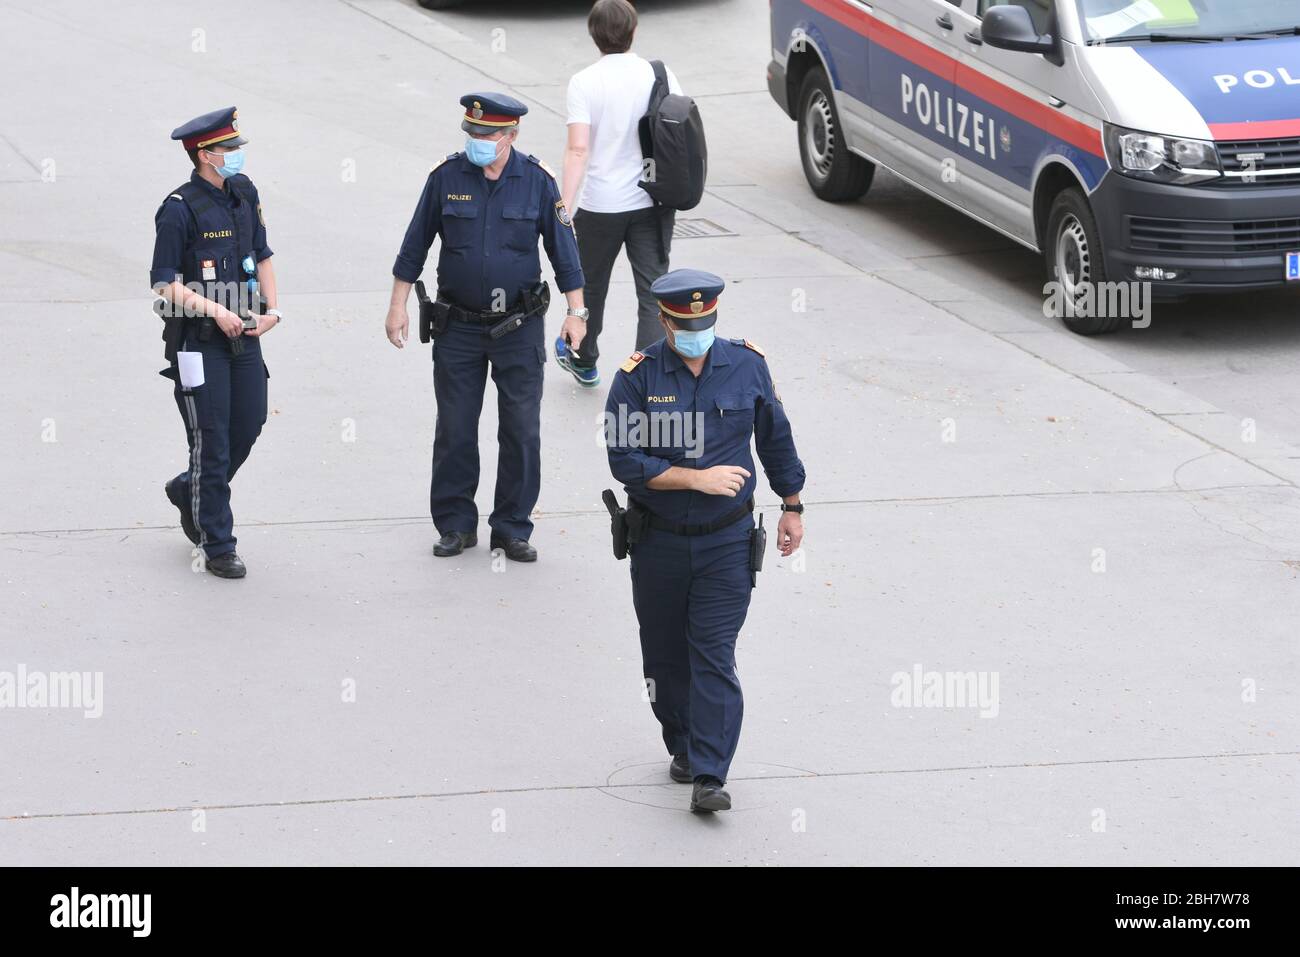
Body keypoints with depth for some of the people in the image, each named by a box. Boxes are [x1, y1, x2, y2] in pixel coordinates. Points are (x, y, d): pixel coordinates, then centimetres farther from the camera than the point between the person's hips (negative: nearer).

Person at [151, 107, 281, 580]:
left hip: (244, 333, 7)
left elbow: (262, 256, 16)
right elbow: (164, 282, -14)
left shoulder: (244, 193, 7)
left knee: (249, 425, 11)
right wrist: (215, 310, -21)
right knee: (212, 439, -2)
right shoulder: (180, 209, -15)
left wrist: (271, 310, 3)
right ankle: (218, 546, 7)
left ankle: (188, 490, 37)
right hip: (199, 341, -7)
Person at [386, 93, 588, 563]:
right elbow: (415, 245, 5)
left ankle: (512, 528, 13)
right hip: (458, 326, 1)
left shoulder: (538, 180, -5)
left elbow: (563, 248, 3)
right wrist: (398, 306, 5)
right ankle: (455, 524, 19)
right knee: (454, 430, 6)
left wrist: (576, 311, 1)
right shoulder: (446, 177, -4)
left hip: (519, 327, 0)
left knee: (521, 431, 2)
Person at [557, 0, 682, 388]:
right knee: (653, 293, 2)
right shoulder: (659, 75, -3)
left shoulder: (584, 83, -12)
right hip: (653, 203, 2)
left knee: (591, 287, 20)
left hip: (601, 206, -2)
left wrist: (564, 208, -19)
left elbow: (578, 149, -19)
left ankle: (583, 362, 41)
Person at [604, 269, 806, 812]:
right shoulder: (637, 377, -9)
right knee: (665, 654, 13)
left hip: (726, 542, -1)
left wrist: (791, 507, 18)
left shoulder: (747, 366, -2)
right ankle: (682, 747, 35)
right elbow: (625, 460, -15)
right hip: (658, 540, 1)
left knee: (714, 655, -8)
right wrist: (699, 479, -19)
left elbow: (776, 439, 12)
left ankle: (709, 777, -11)